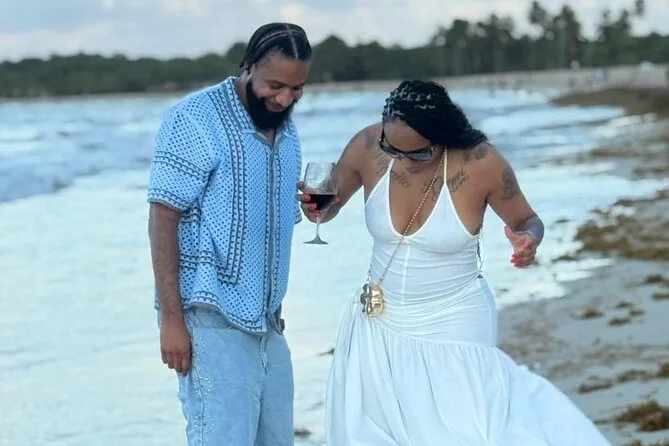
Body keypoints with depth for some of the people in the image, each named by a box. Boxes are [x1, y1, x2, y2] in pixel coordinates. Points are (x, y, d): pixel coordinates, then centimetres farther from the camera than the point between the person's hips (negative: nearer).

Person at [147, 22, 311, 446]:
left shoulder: (287, 133, 14)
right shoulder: (196, 119, -8)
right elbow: (163, 218, -12)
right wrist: (172, 319, -17)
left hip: (266, 326, 7)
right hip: (211, 321, -7)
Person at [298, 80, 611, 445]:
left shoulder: (481, 163, -19)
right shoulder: (367, 148, -12)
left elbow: (527, 220, -1)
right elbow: (329, 207, 5)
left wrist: (528, 240, -25)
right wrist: (315, 206, -19)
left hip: (455, 330, -3)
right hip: (381, 329, 3)